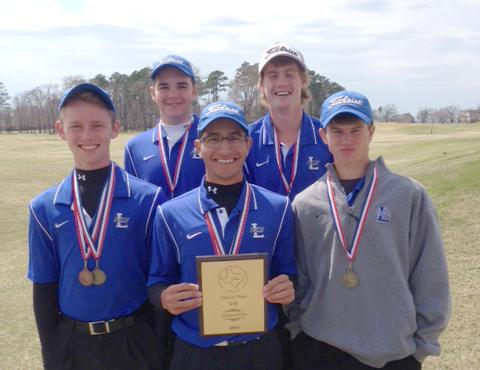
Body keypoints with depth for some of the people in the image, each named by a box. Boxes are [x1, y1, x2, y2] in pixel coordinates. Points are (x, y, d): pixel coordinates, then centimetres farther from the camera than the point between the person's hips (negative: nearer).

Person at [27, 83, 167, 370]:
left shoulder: (149, 199, -11)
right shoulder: (44, 208, -3)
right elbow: (44, 287, 3)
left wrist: (162, 344, -3)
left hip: (135, 341, -2)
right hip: (71, 343, 2)